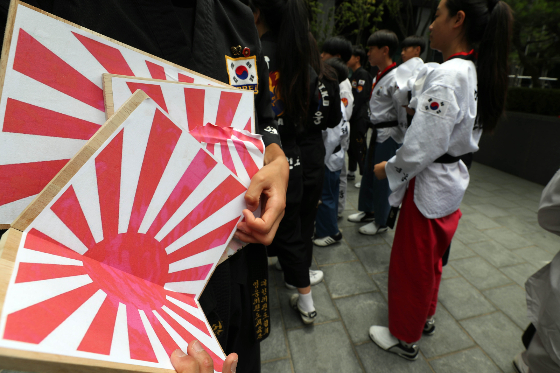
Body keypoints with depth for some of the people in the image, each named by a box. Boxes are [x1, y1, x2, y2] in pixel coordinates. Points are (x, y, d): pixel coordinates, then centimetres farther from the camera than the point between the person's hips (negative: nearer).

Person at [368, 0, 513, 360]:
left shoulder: (447, 76, -24)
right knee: (431, 259, 25)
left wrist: (388, 168, -10)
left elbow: (422, 148, -26)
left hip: (429, 186, -9)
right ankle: (425, 317, 48)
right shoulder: (478, 73, 5)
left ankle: (405, 338, 32)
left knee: (411, 266, 9)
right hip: (453, 181, 9)